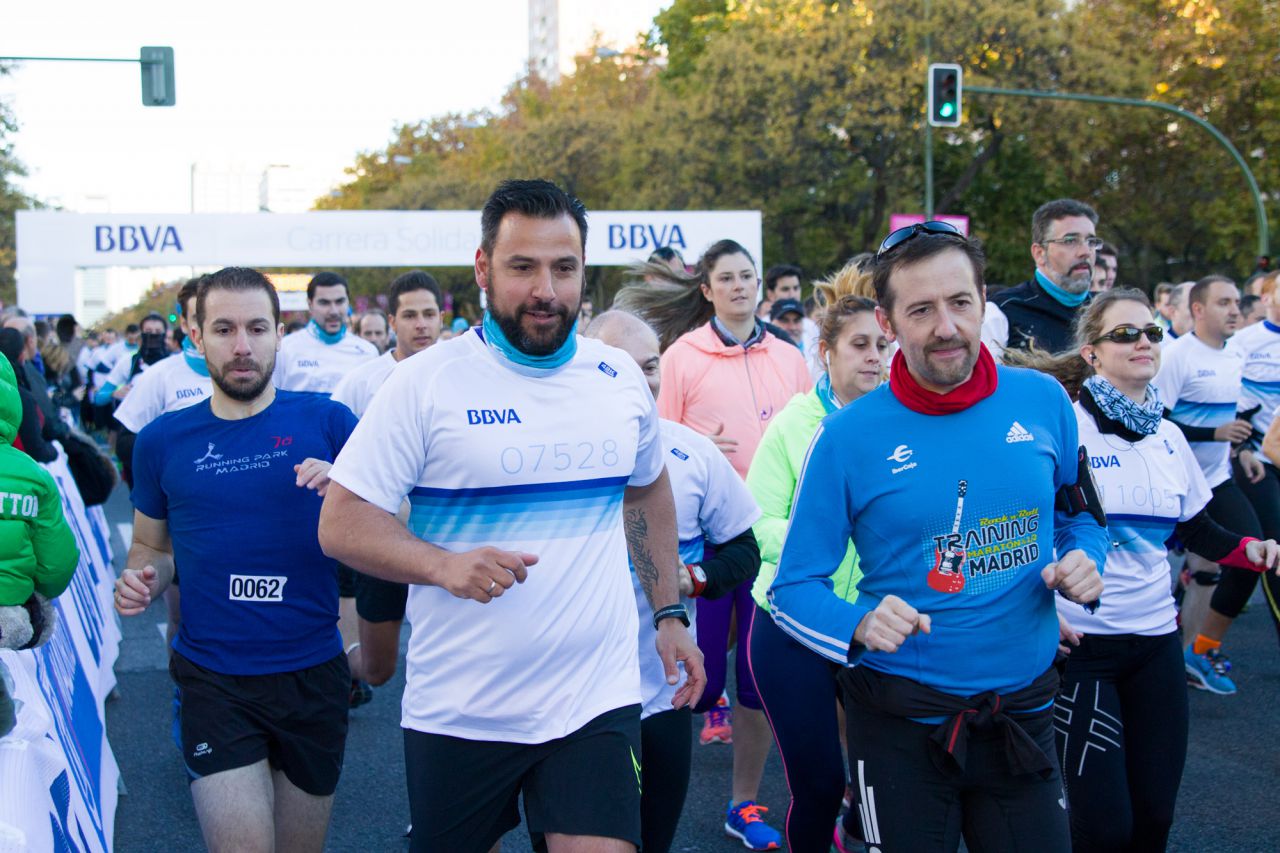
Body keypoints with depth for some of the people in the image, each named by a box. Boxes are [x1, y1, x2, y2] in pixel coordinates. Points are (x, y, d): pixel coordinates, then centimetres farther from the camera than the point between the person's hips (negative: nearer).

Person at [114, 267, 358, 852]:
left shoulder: (327, 422, -3)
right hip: (214, 684, 0)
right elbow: (152, 546, 15)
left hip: (313, 674, 1)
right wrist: (141, 581, -7)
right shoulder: (162, 440, 1)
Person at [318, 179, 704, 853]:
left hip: (596, 702, 2)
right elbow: (340, 524, -9)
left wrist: (669, 614, 17)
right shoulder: (426, 382, -8)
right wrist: (444, 564, -25)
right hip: (458, 713, -2)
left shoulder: (620, 378, 5)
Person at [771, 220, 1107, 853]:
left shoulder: (1043, 401, -2)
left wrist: (1082, 563, -6)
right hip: (901, 724, -3)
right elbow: (793, 587, -7)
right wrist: (860, 625, -26)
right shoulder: (847, 437, -11)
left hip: (1023, 713, 3)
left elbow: (1078, 513, 15)